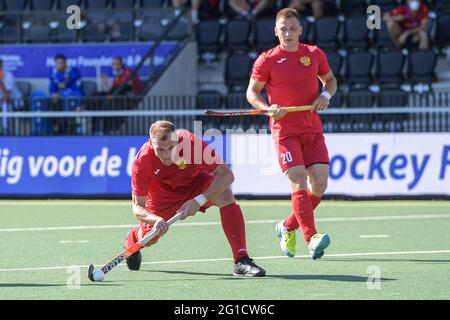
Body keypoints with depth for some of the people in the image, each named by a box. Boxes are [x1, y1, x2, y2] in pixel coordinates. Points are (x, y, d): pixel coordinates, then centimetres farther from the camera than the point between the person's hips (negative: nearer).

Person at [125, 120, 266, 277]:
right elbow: (138, 206, -28)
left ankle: (241, 261, -30)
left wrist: (199, 200, -44)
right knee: (148, 239, 5)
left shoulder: (192, 143, -39)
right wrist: (156, 220, -49)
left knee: (225, 194, -30)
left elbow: (226, 174, -33)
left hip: (195, 182, -1)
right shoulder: (142, 160, -34)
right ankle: (132, 239, 47)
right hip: (163, 192, 1)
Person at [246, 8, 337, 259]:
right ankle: (311, 239, -21)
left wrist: (326, 94, -2)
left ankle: (288, 228, 18)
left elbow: (330, 79, 20)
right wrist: (268, 109, -16)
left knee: (319, 185, -3)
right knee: (299, 182, -17)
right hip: (285, 132, -4)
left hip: (313, 130, 4)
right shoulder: (267, 60, -3)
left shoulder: (315, 55, 6)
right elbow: (252, 92, 3)